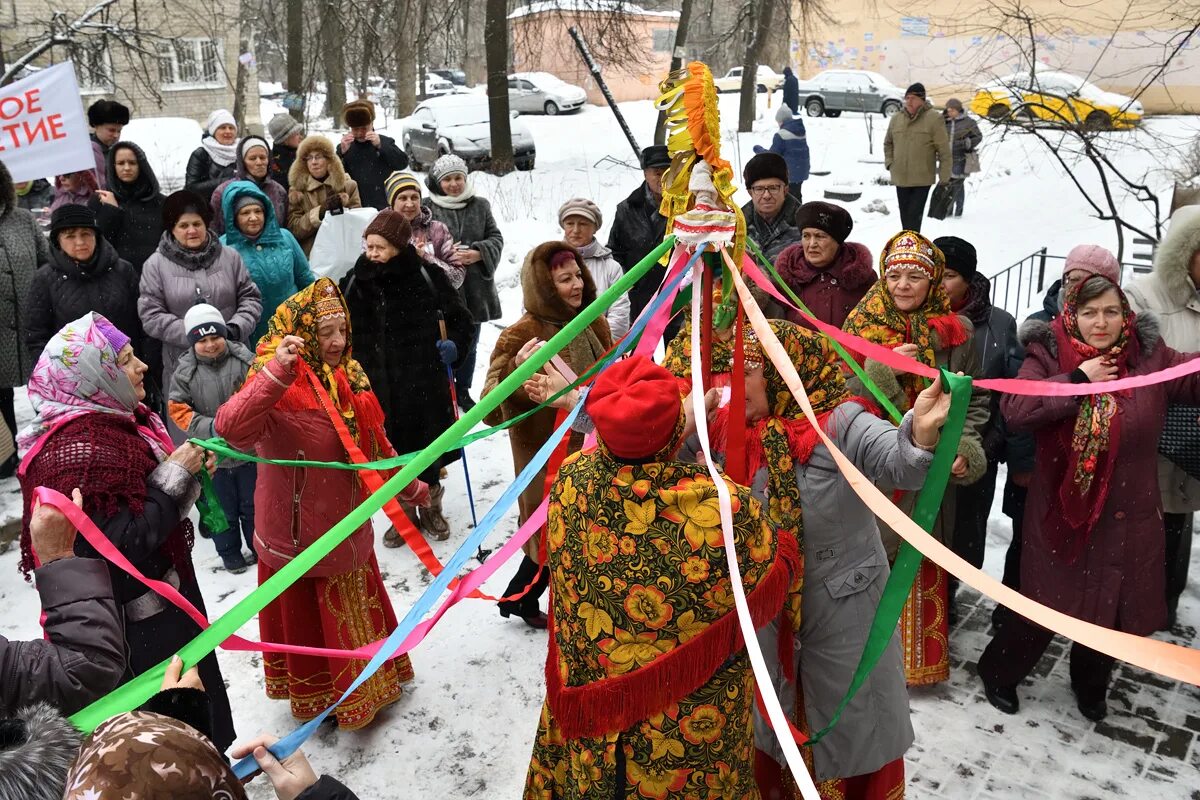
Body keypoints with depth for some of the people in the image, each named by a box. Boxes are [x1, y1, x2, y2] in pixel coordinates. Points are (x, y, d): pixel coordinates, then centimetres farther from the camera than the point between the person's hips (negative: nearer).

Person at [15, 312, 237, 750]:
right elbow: (119, 545, -30)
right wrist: (175, 476, -26)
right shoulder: (79, 451, -28)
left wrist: (189, 468, -3)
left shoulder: (117, 419, 3)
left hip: (164, 595, 10)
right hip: (137, 625, -10)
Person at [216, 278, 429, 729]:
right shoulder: (281, 387, -21)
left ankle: (368, 686, 45)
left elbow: (375, 444, 16)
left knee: (357, 610, 23)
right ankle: (319, 697, 32)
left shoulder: (349, 379, 3)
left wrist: (409, 487, 25)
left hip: (348, 526, 8)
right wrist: (274, 371, -52)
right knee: (309, 616, 10)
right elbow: (232, 429, -41)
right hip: (302, 533, -8)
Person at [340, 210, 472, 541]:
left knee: (426, 441, 13)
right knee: (391, 448, 8)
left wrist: (455, 344, -15)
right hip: (378, 383, 2)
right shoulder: (355, 281, -1)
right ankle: (404, 513, 31)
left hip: (424, 379, -1)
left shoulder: (427, 275, -7)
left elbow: (460, 318, 2)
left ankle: (430, 507, 37)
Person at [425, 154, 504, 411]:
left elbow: (496, 238, 8)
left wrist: (479, 253, -11)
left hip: (475, 287, 4)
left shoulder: (480, 205, 7)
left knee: (469, 343, 15)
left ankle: (463, 391, 31)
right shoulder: (427, 208, -5)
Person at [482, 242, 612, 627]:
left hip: (592, 448, 7)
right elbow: (491, 411, -28)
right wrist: (515, 372, -43)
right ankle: (518, 600, 34)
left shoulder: (593, 324, 1)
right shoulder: (523, 335, -20)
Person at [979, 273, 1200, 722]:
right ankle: (999, 672, 33)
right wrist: (1079, 380, -21)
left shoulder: (1151, 358, -1)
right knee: (1045, 605, 7)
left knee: (1110, 608, 16)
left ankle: (1091, 684, 44)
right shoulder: (1048, 356, -7)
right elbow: (1014, 409, -21)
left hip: (1126, 519, 3)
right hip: (1060, 513, -3)